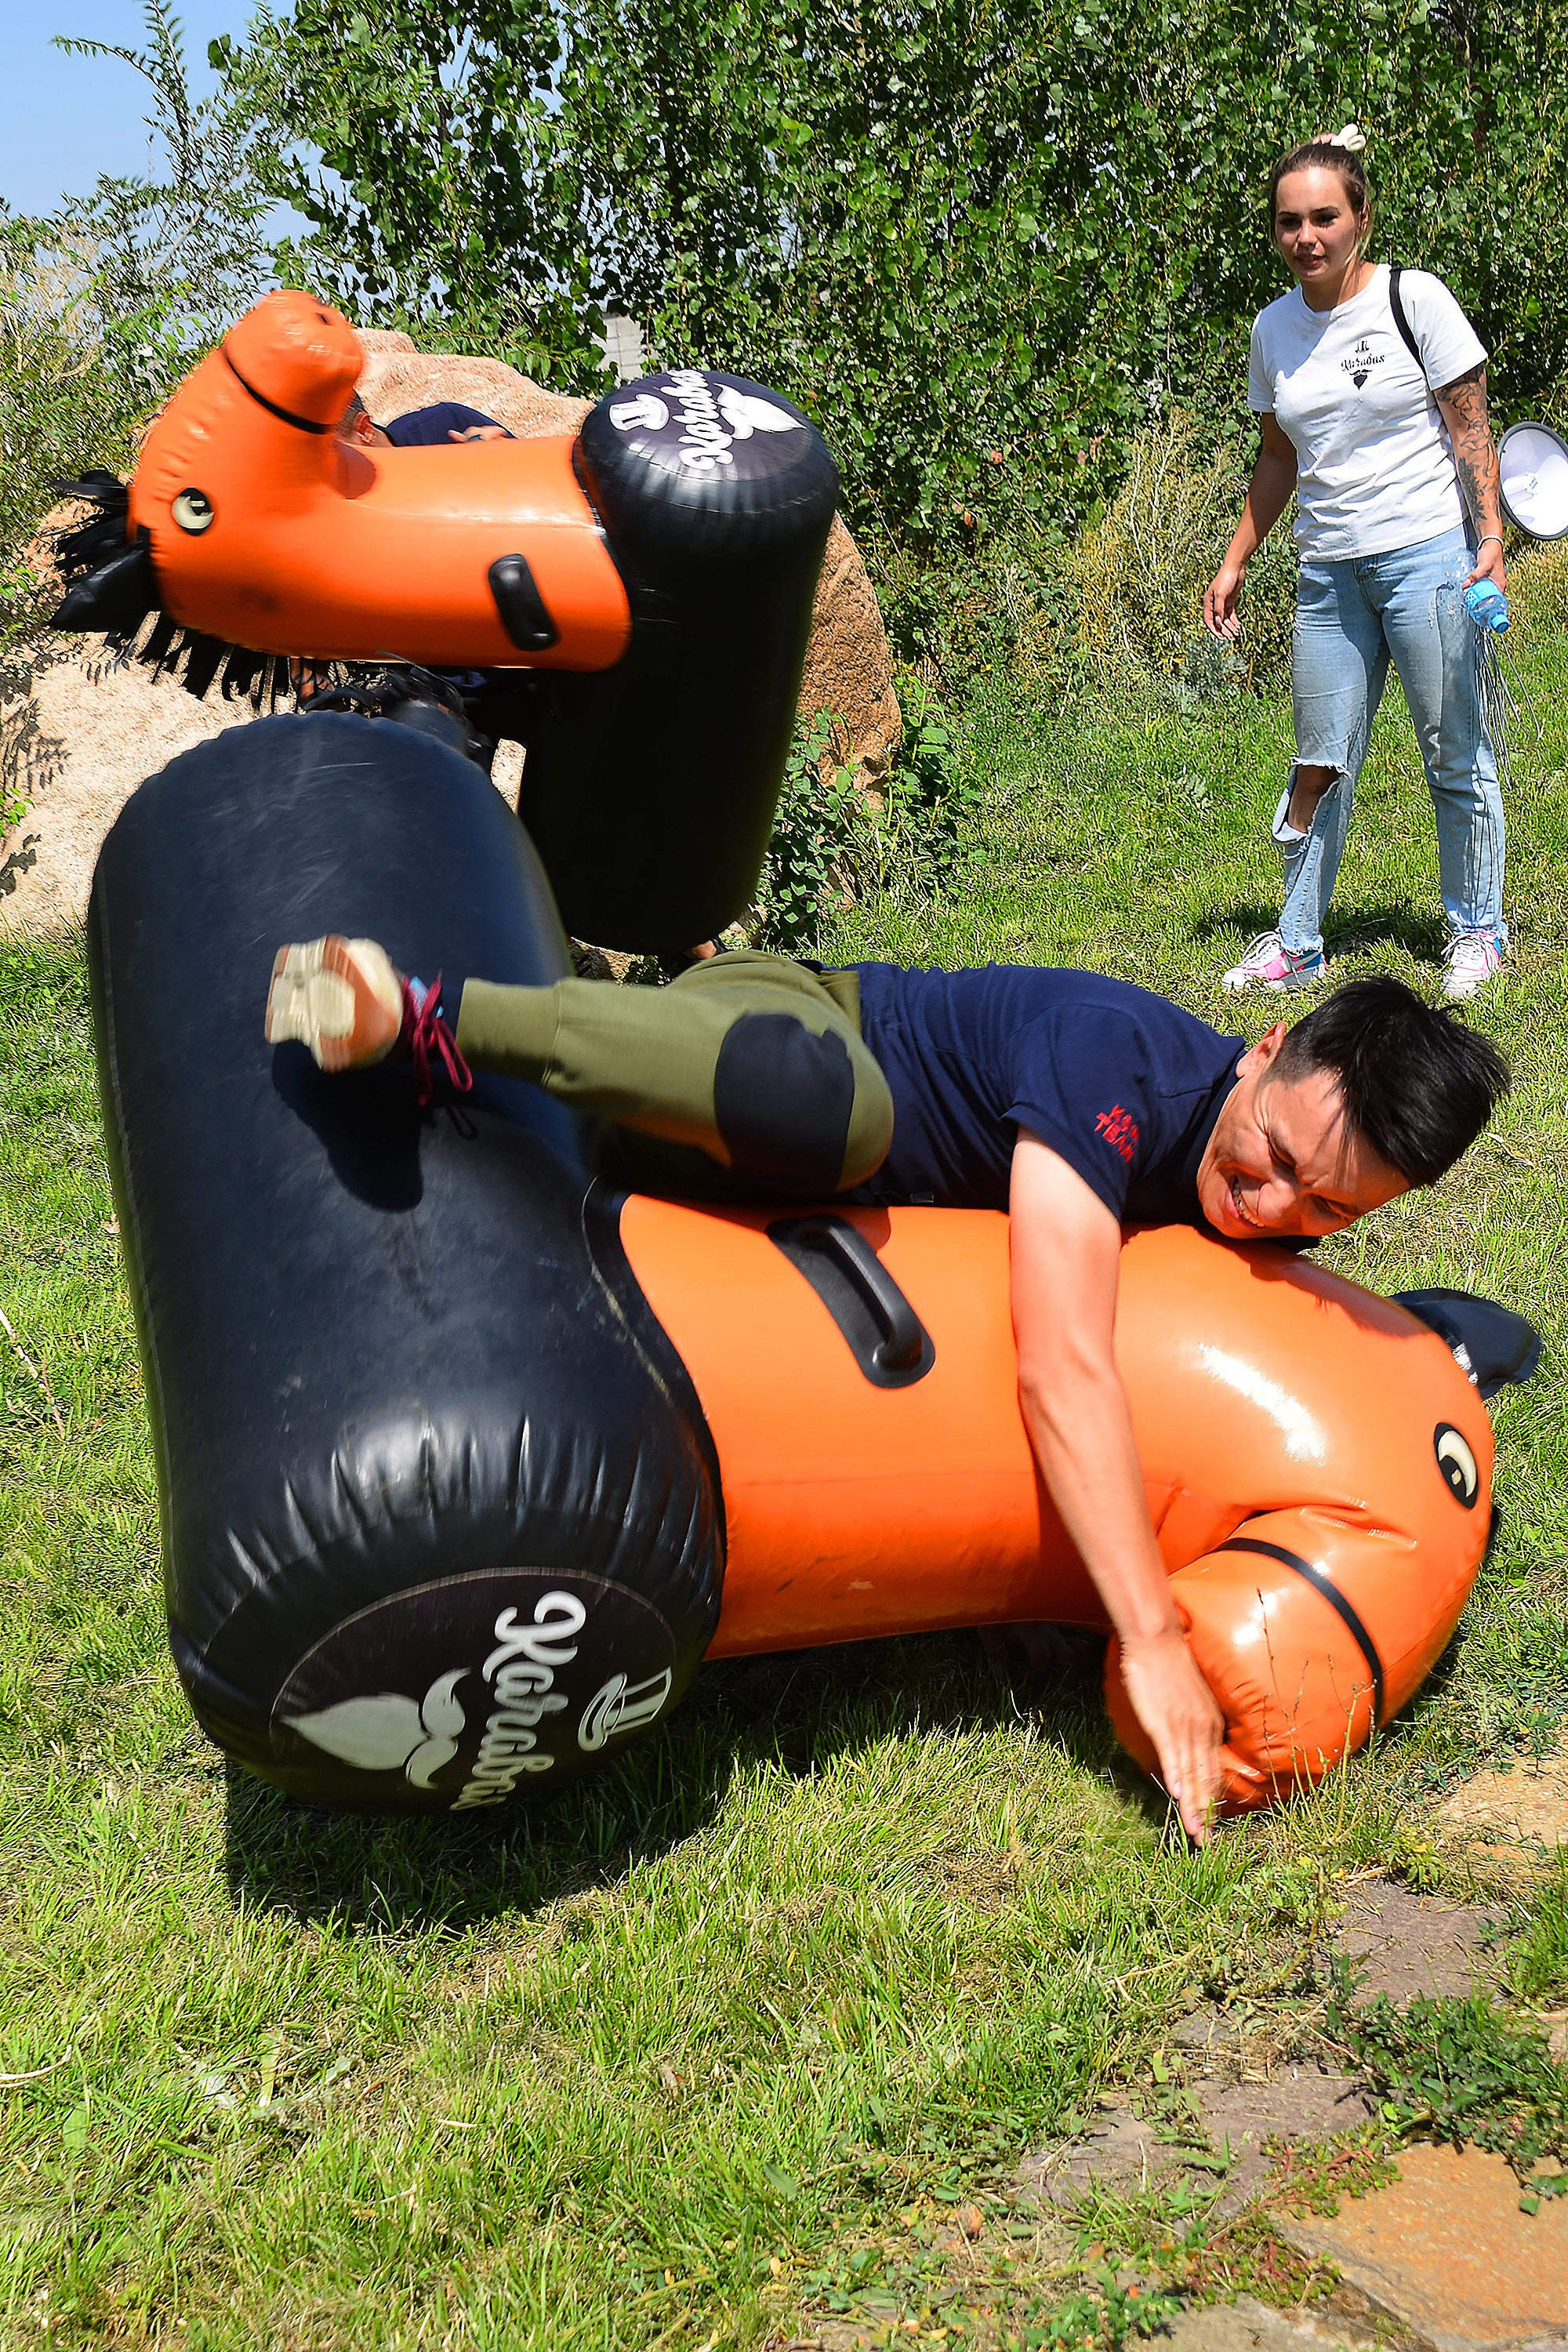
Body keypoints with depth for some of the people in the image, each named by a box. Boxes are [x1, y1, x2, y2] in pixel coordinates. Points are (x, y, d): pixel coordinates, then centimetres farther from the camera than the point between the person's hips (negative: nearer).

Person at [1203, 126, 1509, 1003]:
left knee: (1456, 758, 2)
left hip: (1428, 554, -4)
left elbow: (1471, 430, -4)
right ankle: (1297, 943, 17)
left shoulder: (1415, 299, -5)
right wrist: (1237, 561, 18)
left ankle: (1478, 933, 16)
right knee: (1320, 766, 7)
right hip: (1331, 570, 4)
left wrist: (1491, 539, -14)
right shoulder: (1275, 328, 9)